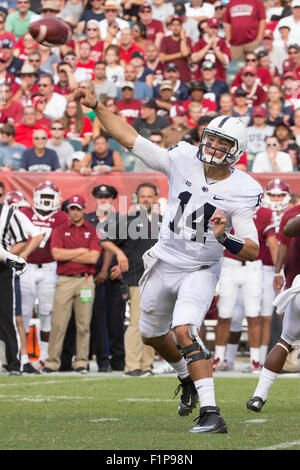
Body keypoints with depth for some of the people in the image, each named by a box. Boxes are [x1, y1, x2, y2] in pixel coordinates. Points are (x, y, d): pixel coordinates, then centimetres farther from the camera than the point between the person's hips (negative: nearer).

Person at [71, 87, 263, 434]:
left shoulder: (240, 193, -16)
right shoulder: (183, 161, -8)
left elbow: (253, 251, -18)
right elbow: (127, 137, -6)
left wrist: (225, 240, -37)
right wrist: (96, 106, -14)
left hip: (200, 271, -5)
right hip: (164, 265, 5)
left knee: (184, 331, -28)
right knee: (151, 335, 22)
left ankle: (211, 414, -31)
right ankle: (188, 379, 52)